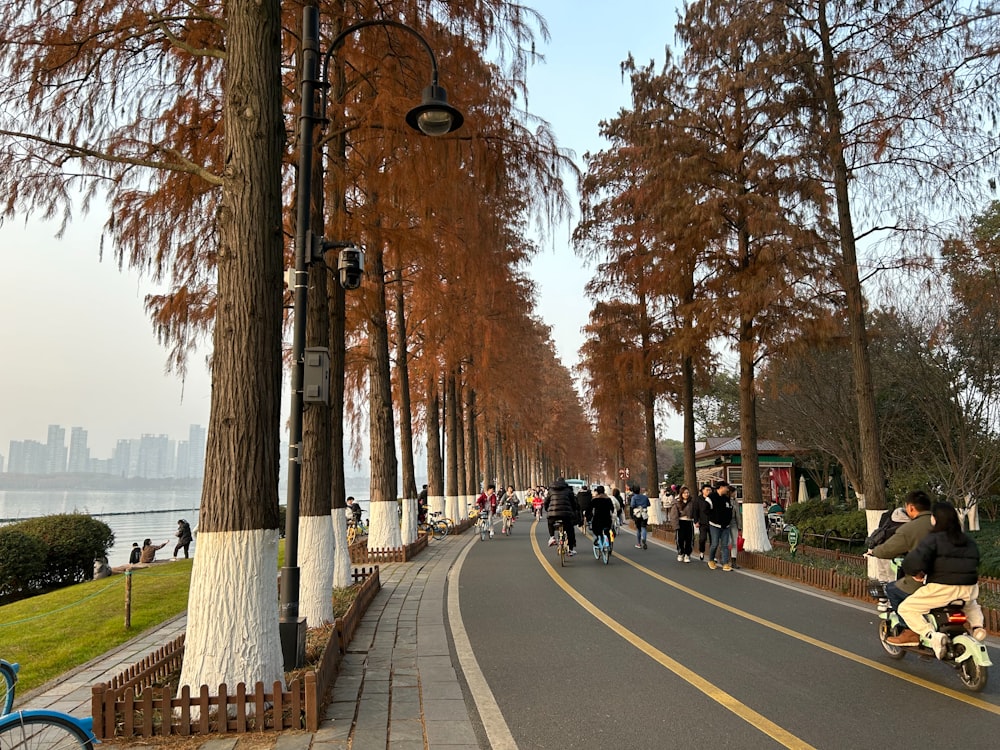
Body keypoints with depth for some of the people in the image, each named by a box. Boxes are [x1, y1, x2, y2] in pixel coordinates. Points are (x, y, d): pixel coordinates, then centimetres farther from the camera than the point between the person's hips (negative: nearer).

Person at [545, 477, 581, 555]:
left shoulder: (551, 490, 16)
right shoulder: (568, 490, 14)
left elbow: (546, 502, 18)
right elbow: (574, 502, 13)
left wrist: (547, 511, 33)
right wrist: (574, 512, 27)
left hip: (553, 513, 1)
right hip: (566, 513, -1)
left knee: (550, 524, 32)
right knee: (570, 531, 15)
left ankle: (552, 537, 9)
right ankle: (572, 549, 15)